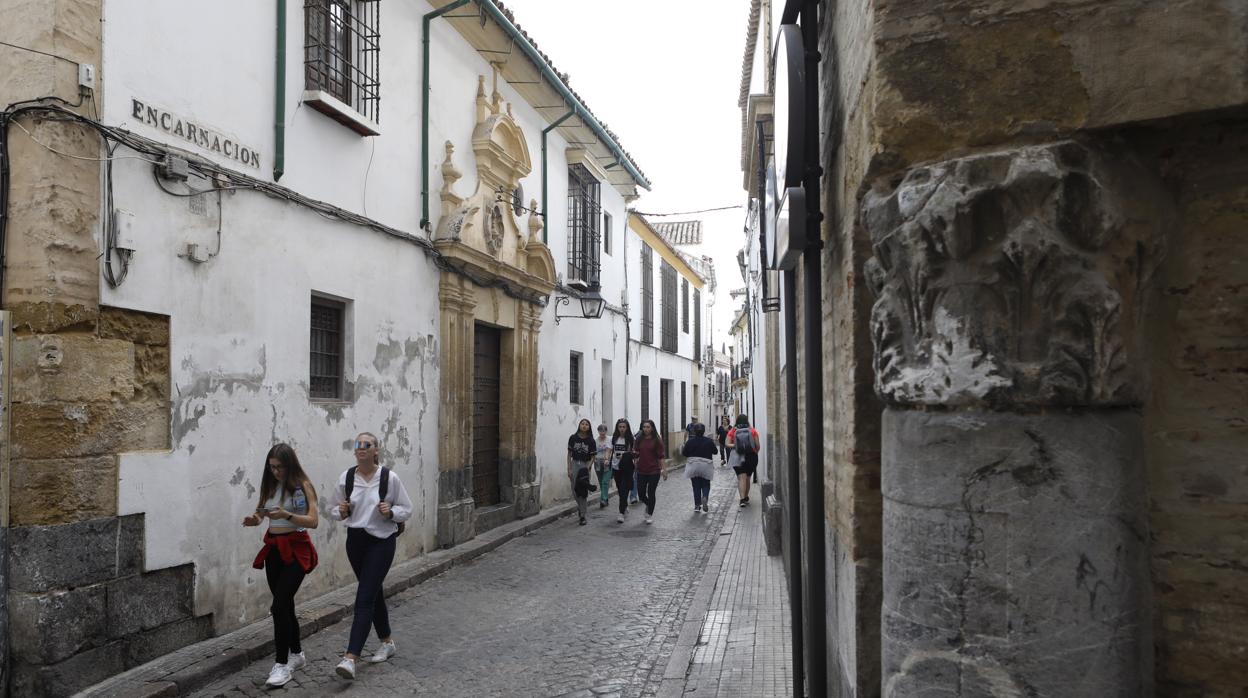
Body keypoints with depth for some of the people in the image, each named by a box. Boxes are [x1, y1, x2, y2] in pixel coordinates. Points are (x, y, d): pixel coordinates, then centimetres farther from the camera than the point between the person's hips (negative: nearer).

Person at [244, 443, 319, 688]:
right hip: (273, 548, 6)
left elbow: (313, 521, -14)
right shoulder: (270, 486, 8)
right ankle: (296, 654, 29)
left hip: (296, 549, -6)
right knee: (285, 604, 13)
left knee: (279, 605, -13)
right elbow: (262, 513, 13)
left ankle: (283, 664, -4)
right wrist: (253, 519, -9)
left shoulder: (302, 486, -9)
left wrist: (287, 515, -27)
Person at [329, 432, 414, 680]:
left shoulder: (390, 478, -11)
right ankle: (387, 642, 36)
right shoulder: (346, 478, -2)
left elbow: (407, 510, -2)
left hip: (381, 542, -5)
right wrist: (341, 511, -11)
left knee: (365, 598, -11)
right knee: (373, 593, 18)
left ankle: (351, 657, -12)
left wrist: (391, 512, -21)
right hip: (355, 540, 5)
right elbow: (334, 508, 11)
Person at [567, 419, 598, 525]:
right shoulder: (573, 438, -1)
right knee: (575, 491, 3)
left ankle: (583, 516, 4)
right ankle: (581, 505, 35)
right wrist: (569, 469, -2)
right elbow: (569, 454, 3)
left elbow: (592, 457, 0)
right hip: (575, 464, 1)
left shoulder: (591, 441, -2)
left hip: (585, 466, -1)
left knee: (583, 491, -3)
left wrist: (587, 468, -13)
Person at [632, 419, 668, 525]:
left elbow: (660, 456, -4)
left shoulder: (657, 440, -5)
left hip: (654, 471, -3)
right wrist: (635, 455, -9)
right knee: (641, 493, 4)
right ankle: (648, 505, 37)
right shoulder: (638, 439, 4)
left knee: (651, 493, 1)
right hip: (641, 470, 3)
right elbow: (635, 455, 11)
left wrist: (664, 469, -7)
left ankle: (650, 514, 18)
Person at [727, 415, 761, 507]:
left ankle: (743, 499, -21)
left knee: (741, 478, -7)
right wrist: (755, 453, 15)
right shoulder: (752, 430, -1)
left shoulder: (732, 431, -1)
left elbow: (728, 444, -9)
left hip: (738, 457, -1)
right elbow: (757, 446, -1)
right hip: (751, 456, 1)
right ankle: (746, 497, 30)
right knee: (747, 478, 17)